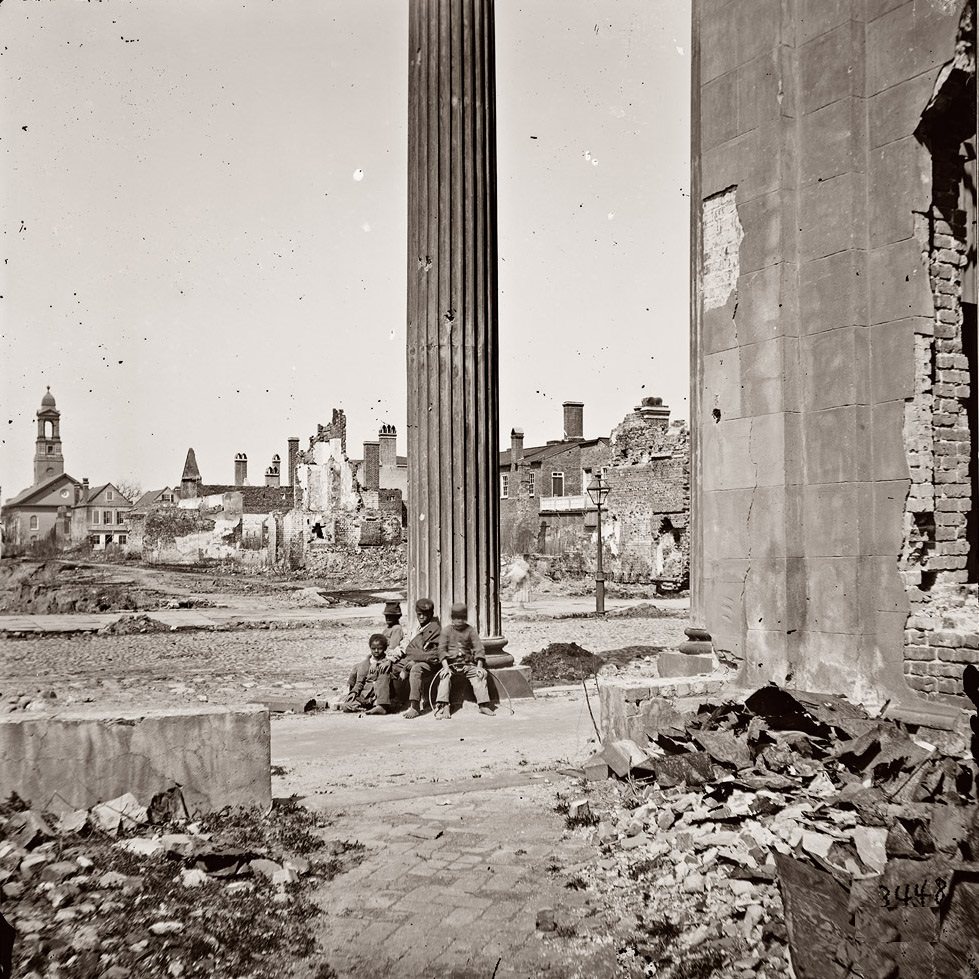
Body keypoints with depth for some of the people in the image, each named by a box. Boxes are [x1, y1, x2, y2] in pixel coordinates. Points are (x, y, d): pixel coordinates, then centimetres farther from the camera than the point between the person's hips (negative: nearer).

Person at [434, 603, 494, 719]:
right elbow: (442, 649, -4)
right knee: (445, 677, -28)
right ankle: (443, 706, -35)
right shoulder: (447, 631, 5)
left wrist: (479, 666, -15)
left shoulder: (471, 630, 7)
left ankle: (484, 705, -20)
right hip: (451, 663, -1)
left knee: (480, 675, -21)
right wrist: (445, 666, -19)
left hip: (468, 664, 1)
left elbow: (479, 648, -1)